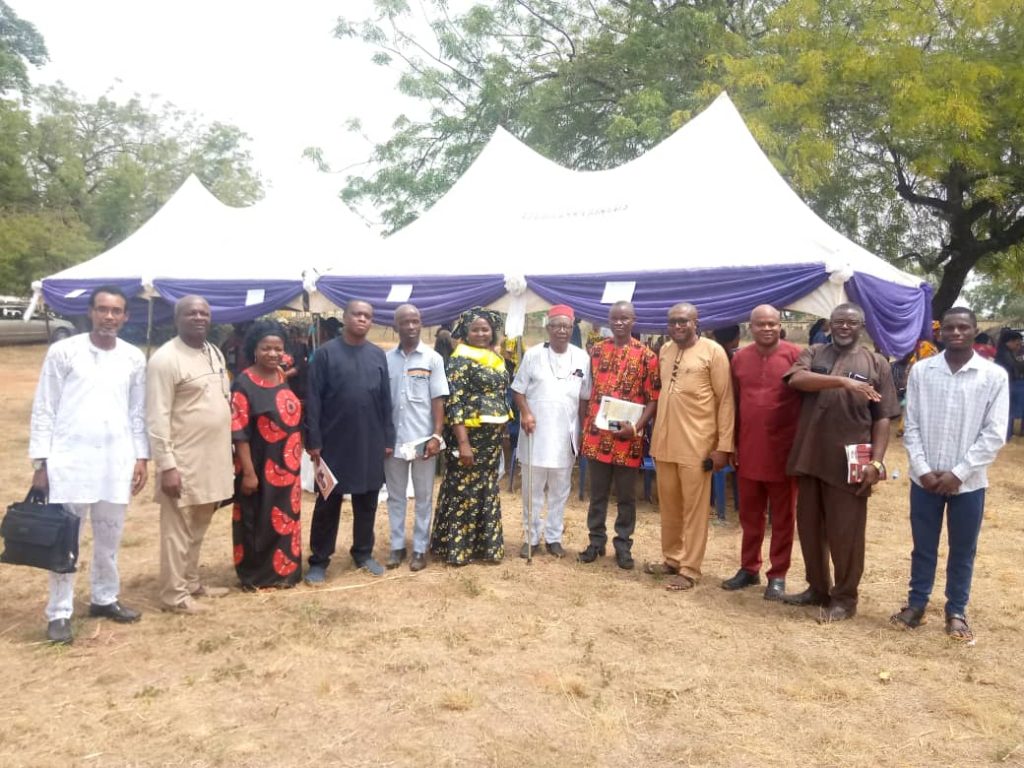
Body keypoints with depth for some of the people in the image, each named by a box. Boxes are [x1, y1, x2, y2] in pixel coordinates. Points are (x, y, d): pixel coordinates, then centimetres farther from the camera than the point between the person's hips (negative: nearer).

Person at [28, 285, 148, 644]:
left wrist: (141, 457, 6)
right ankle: (59, 613, 15)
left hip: (116, 460, 3)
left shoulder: (134, 358, 5)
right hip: (70, 458, -3)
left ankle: (104, 598, 31)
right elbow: (44, 409, -2)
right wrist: (40, 462, -4)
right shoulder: (63, 351, -4)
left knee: (109, 536, 14)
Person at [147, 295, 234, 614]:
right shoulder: (165, 358, -14)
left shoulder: (215, 353, 11)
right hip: (183, 461, -8)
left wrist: (228, 450, 16)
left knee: (198, 527, 19)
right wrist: (166, 465, -20)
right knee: (178, 529, 3)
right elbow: (157, 418, -17)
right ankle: (174, 594, 15)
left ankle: (191, 582, 32)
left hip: (213, 458, 8)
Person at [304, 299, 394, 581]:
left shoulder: (378, 355, 5)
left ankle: (363, 553, 27)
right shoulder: (326, 353, -5)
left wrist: (388, 438, 4)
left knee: (367, 501, 12)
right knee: (327, 503, 6)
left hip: (370, 443, 3)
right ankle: (319, 561, 17)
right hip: (334, 443, -3)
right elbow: (313, 399, -7)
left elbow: (386, 399, 7)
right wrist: (313, 441, -10)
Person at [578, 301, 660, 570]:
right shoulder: (596, 350, 5)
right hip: (596, 435, 3)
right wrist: (584, 426, 8)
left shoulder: (646, 356, -4)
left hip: (628, 438, -2)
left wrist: (636, 427, -17)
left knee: (626, 495, 8)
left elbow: (654, 399, -5)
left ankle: (623, 544, 21)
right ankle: (596, 540, 25)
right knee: (597, 493, 12)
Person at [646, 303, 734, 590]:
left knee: (694, 508, 3)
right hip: (664, 442, 6)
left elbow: (726, 400, -8)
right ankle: (672, 559, 29)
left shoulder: (713, 351, -7)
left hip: (696, 445, -6)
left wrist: (724, 445, -12)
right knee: (669, 506, 15)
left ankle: (690, 569, 13)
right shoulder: (665, 351, 11)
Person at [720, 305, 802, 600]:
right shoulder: (739, 358, 5)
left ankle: (778, 575, 19)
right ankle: (749, 568, 27)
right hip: (748, 450, 4)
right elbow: (734, 403, 9)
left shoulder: (795, 355, -7)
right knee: (749, 515, 14)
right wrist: (731, 444, 8)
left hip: (784, 450, -3)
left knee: (782, 517, 8)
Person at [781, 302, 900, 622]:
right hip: (810, 458, 3)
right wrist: (842, 381, -24)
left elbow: (882, 419, 0)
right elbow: (796, 379, -14)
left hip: (849, 462, -3)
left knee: (846, 533, 3)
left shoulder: (876, 363, 4)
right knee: (809, 528, 13)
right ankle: (817, 588, 30)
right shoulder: (813, 353, 9)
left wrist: (876, 462, -11)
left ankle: (845, 598, 20)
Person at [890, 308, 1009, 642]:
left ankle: (956, 611, 26)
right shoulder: (921, 371, 0)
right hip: (925, 479, 1)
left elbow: (994, 435, -7)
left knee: (963, 551, 11)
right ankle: (916, 604, 26)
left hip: (968, 482, -1)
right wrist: (923, 469, -8)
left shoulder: (994, 376, -5)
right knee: (923, 547, 12)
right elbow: (911, 426, 1)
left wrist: (958, 473, -12)